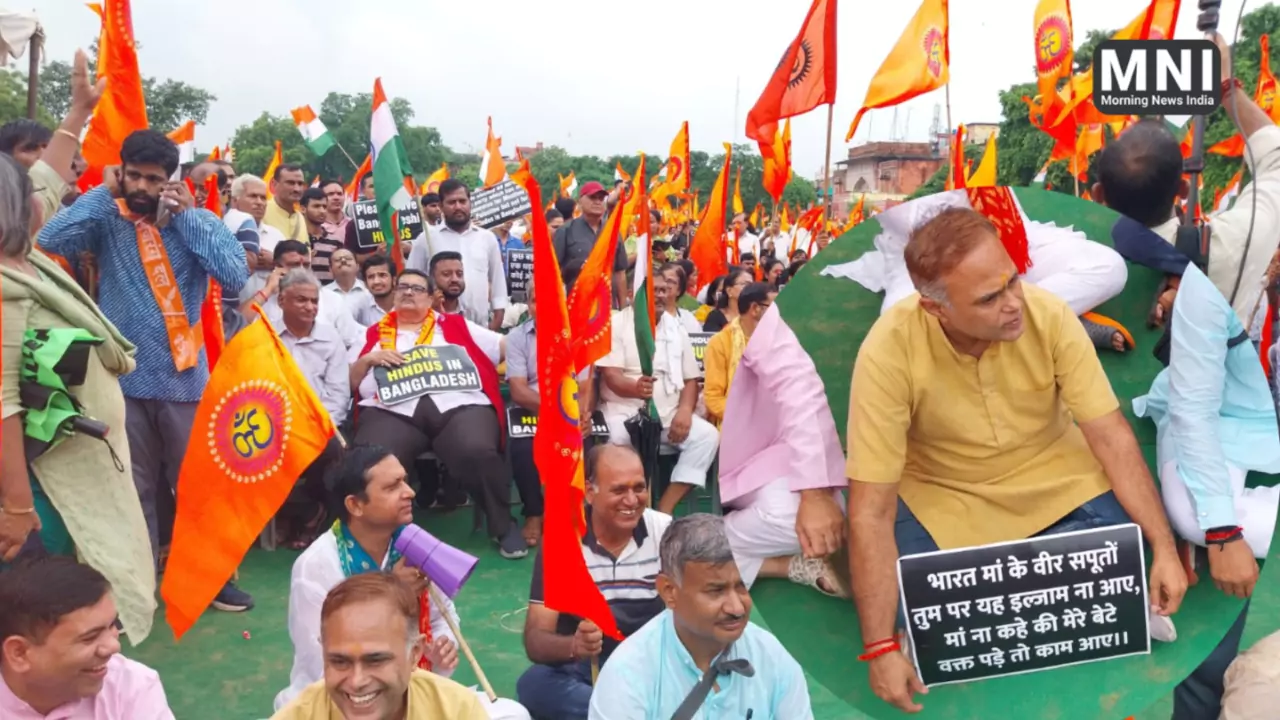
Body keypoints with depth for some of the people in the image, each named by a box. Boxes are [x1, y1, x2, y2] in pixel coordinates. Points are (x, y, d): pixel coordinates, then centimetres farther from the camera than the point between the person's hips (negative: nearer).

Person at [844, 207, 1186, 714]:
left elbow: (1111, 436, -12)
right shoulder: (889, 350, -30)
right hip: (941, 494, -2)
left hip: (1054, 478, 2)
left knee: (1128, 560, -17)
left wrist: (1164, 547, -18)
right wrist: (881, 648, -29)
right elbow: (871, 509, -29)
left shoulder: (1050, 315, -22)